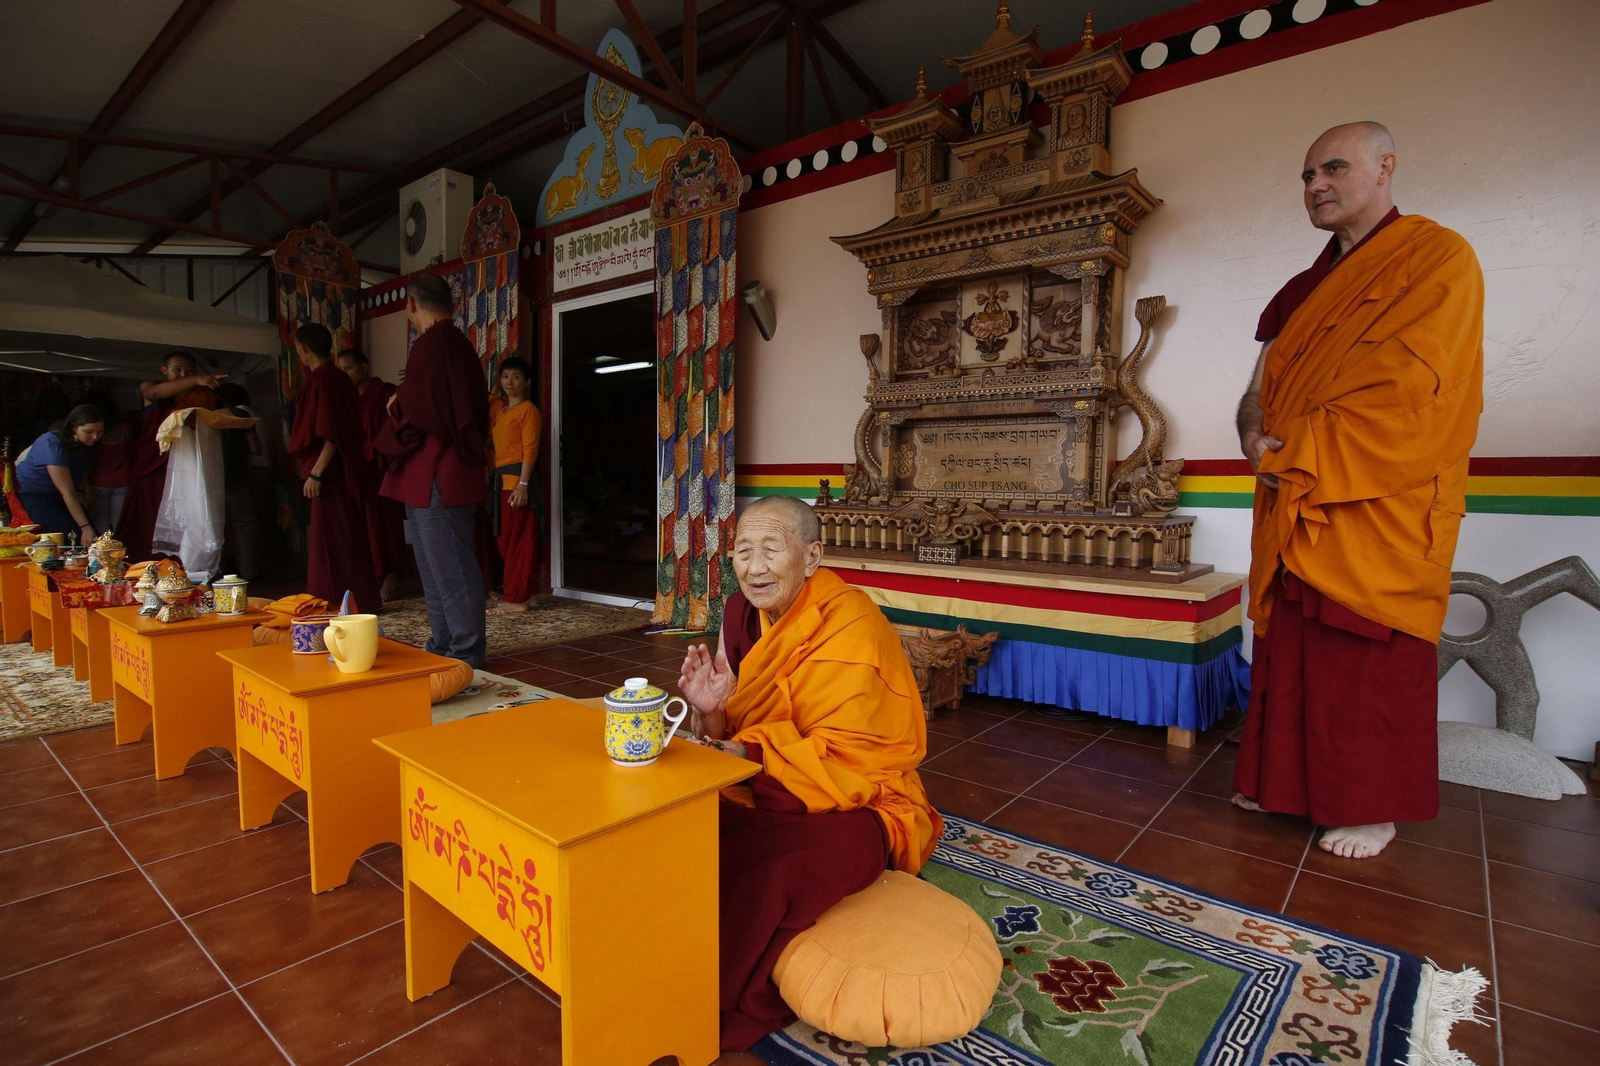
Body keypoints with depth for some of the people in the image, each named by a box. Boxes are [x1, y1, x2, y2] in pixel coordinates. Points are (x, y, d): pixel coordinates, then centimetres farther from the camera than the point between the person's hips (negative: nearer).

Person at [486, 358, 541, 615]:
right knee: (504, 540, 11)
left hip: (516, 480, -9)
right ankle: (513, 593, 19)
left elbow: (530, 450, -13)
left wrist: (522, 485, -21)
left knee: (517, 542, -6)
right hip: (500, 480, 9)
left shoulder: (529, 410, -6)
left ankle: (516, 599, -3)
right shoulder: (499, 408, 18)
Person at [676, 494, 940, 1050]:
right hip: (766, 794, 7)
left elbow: (845, 762, -23)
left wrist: (747, 754, -22)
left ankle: (725, 1012, -3)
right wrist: (711, 711, -19)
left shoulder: (849, 631, -22)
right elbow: (735, 739, 3)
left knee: (770, 871, -31)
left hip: (854, 804, -6)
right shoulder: (744, 612, -1)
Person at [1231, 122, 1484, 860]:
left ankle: (1373, 806, 15)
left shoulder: (1437, 258, -3)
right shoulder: (1303, 291, 19)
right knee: (1291, 649, 10)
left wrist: (1292, 455, -15)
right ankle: (1290, 784, 22)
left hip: (1376, 508, -6)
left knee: (1368, 657, 0)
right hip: (1296, 508, 7)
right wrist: (1256, 437, -7)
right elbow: (1261, 389, 14)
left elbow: (1405, 394, -15)